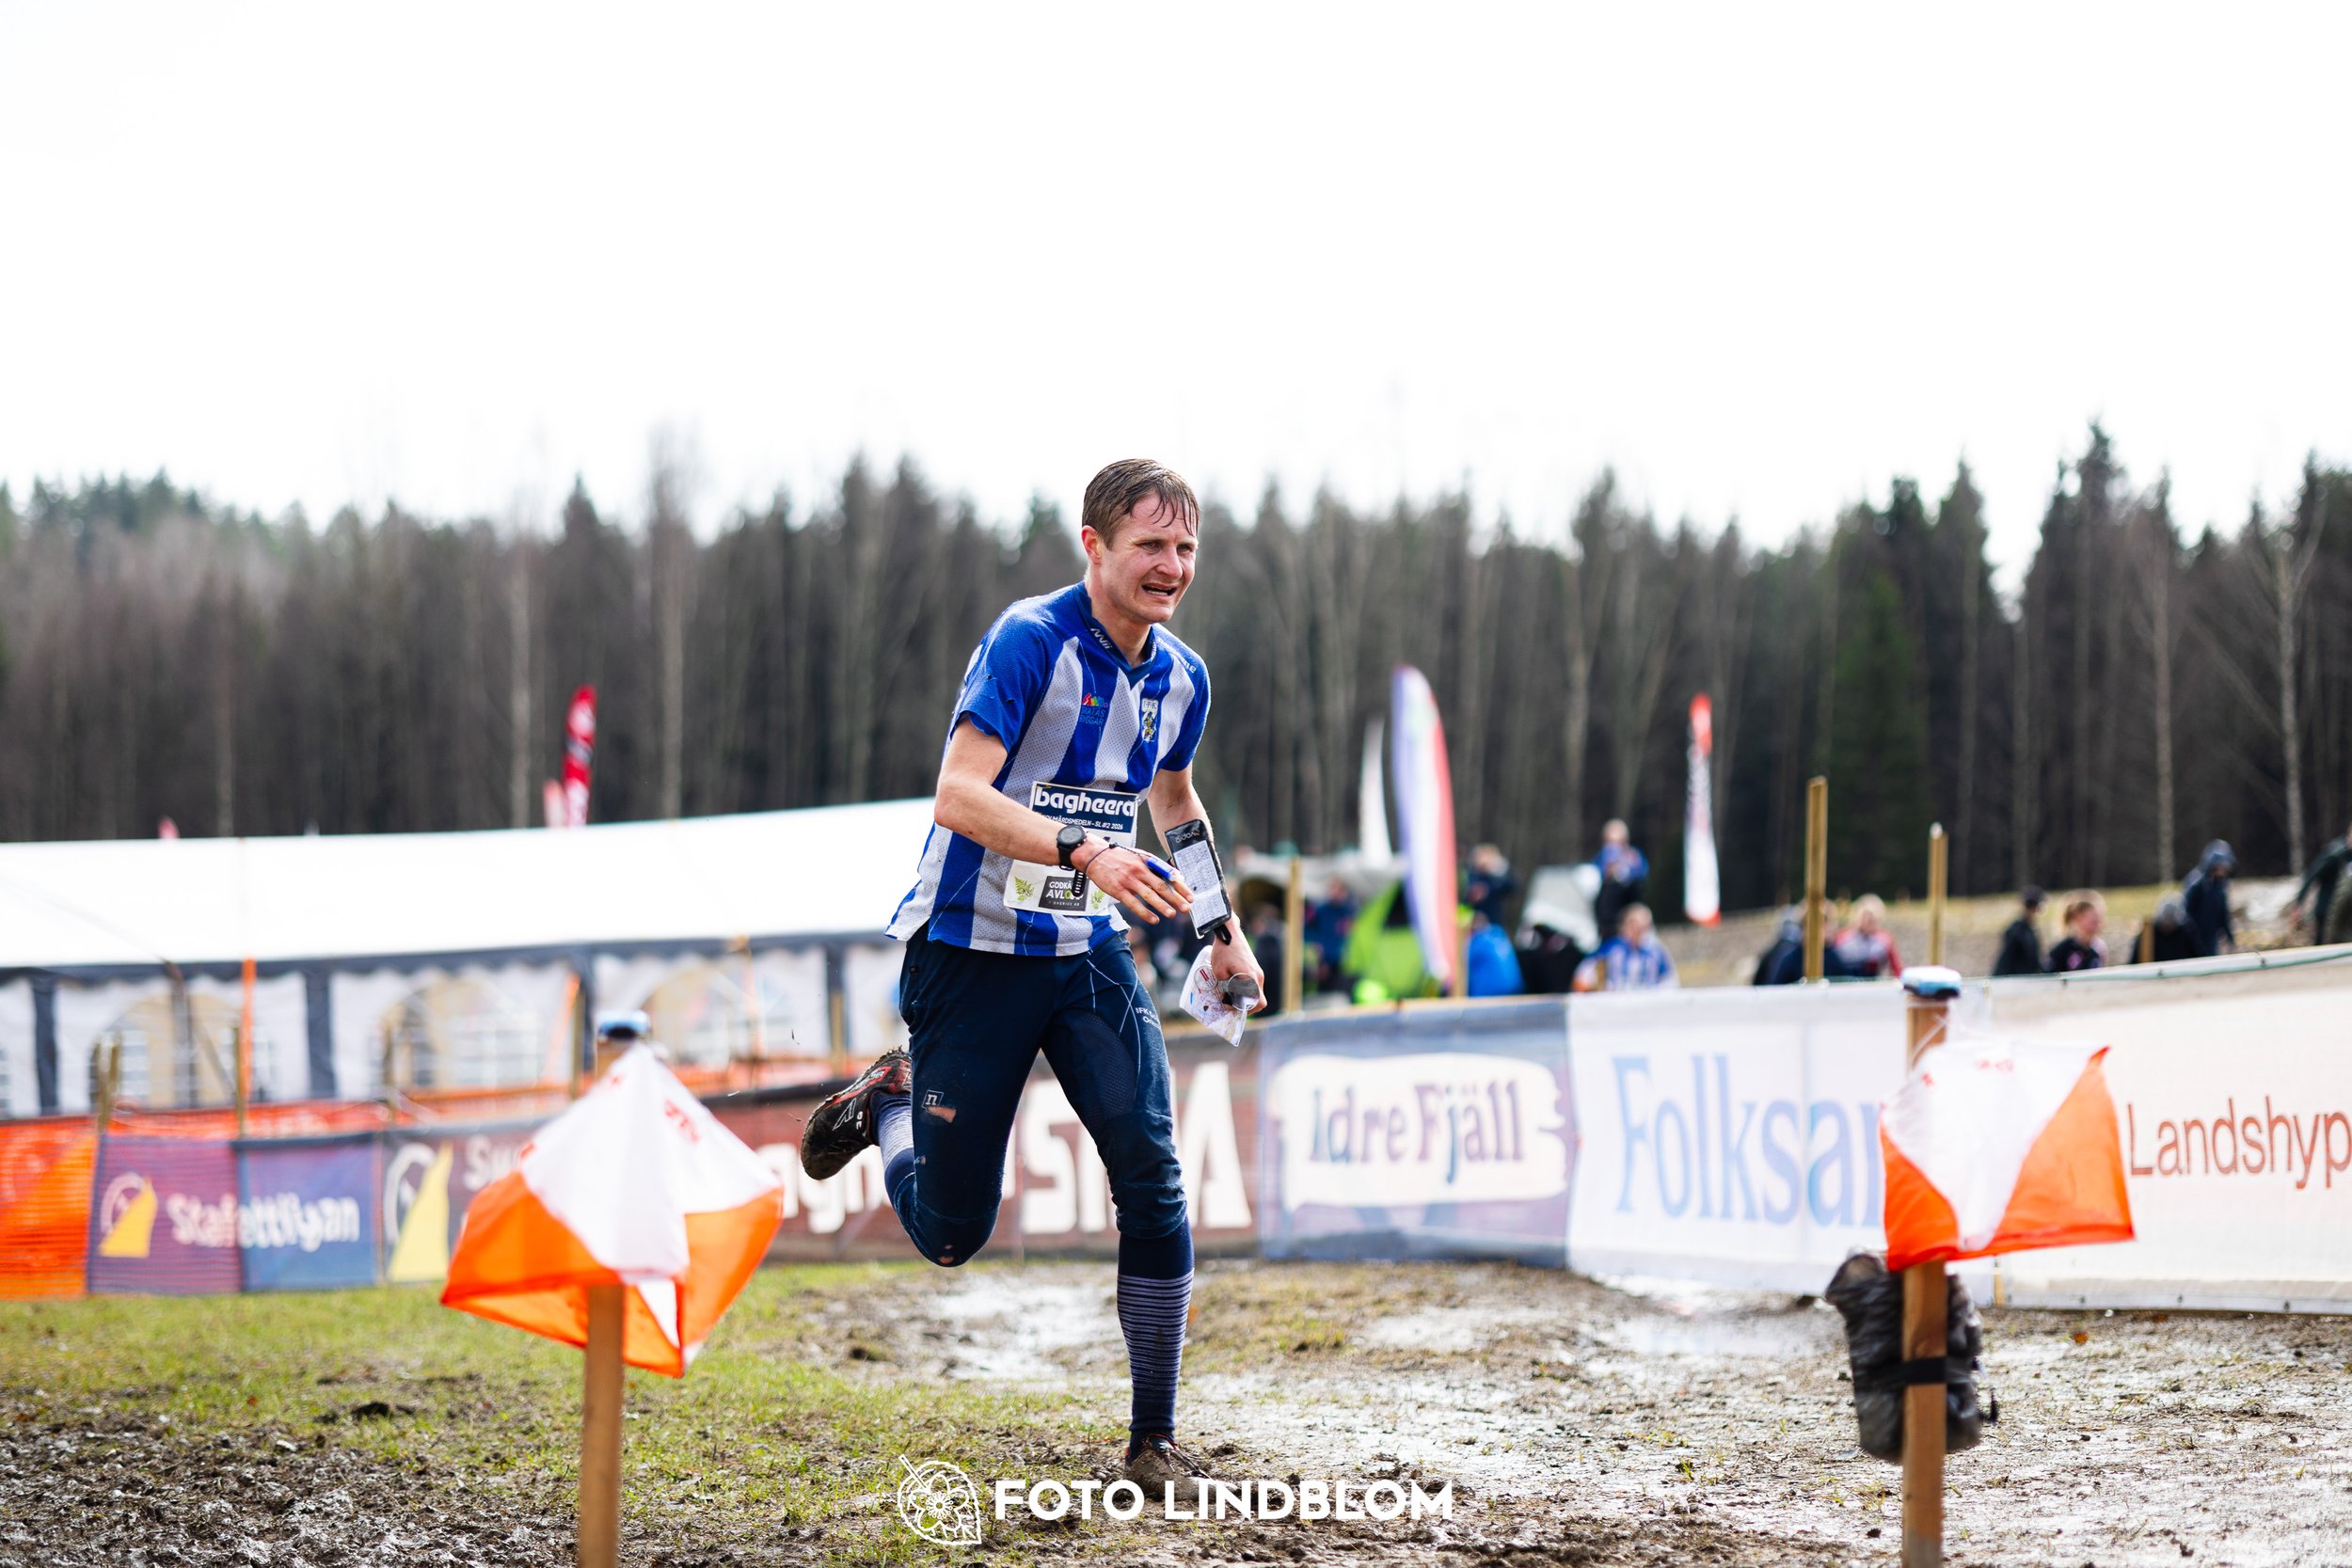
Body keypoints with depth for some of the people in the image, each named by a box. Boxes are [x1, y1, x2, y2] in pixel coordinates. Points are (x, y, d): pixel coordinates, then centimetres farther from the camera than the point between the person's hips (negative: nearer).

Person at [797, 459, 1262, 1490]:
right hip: (972, 951, -5)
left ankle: (1154, 1441, -3)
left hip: (1089, 953, 5)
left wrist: (1222, 926, 19)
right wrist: (1085, 852, -40)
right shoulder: (1030, 641, -17)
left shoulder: (1181, 678, 4)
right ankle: (890, 1100, 37)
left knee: (1152, 1178, -13)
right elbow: (960, 796, -27)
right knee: (950, 1234, 3)